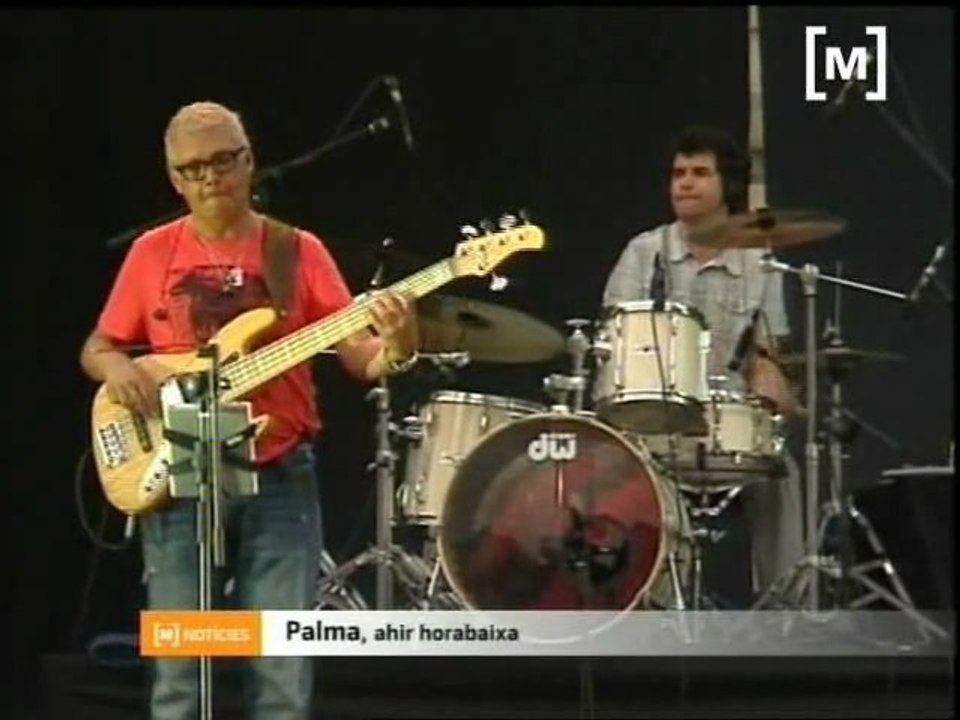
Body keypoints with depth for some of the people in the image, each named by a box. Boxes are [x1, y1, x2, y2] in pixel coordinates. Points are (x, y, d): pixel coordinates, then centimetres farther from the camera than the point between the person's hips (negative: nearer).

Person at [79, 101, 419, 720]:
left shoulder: (299, 252, 3)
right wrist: (117, 368, -9)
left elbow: (361, 358, -2)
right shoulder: (153, 253, 6)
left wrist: (396, 347, -25)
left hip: (279, 481, -1)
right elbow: (96, 349, 14)